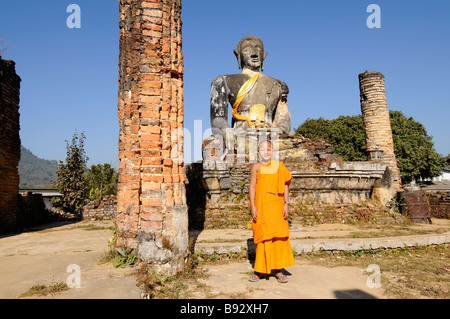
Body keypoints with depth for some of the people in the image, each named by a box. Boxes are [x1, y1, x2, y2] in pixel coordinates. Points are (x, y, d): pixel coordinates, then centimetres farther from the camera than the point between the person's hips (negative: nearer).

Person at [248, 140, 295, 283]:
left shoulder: (279, 165, 10)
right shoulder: (256, 167, 4)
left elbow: (285, 185, 9)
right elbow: (252, 187, 0)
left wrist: (286, 204, 0)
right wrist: (253, 206, -8)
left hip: (276, 206, 2)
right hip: (261, 206, -1)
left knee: (279, 237, 1)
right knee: (262, 238, 2)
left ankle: (278, 270, 12)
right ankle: (260, 270, 15)